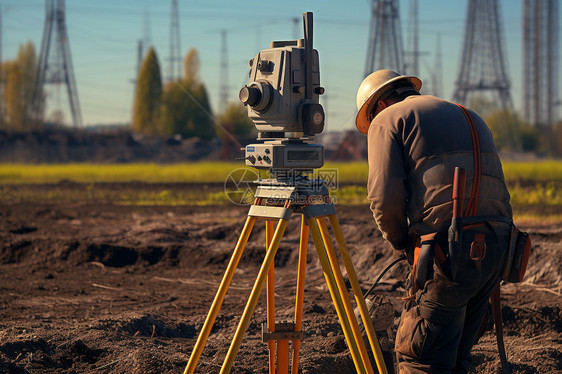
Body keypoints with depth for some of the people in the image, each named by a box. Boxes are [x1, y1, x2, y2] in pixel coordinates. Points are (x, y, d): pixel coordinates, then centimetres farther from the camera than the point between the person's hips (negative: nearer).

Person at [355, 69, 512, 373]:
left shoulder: (387, 120, 7)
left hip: (449, 253, -7)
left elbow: (385, 198, -6)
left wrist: (402, 244, 10)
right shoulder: (470, 118, 28)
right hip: (497, 248, 7)